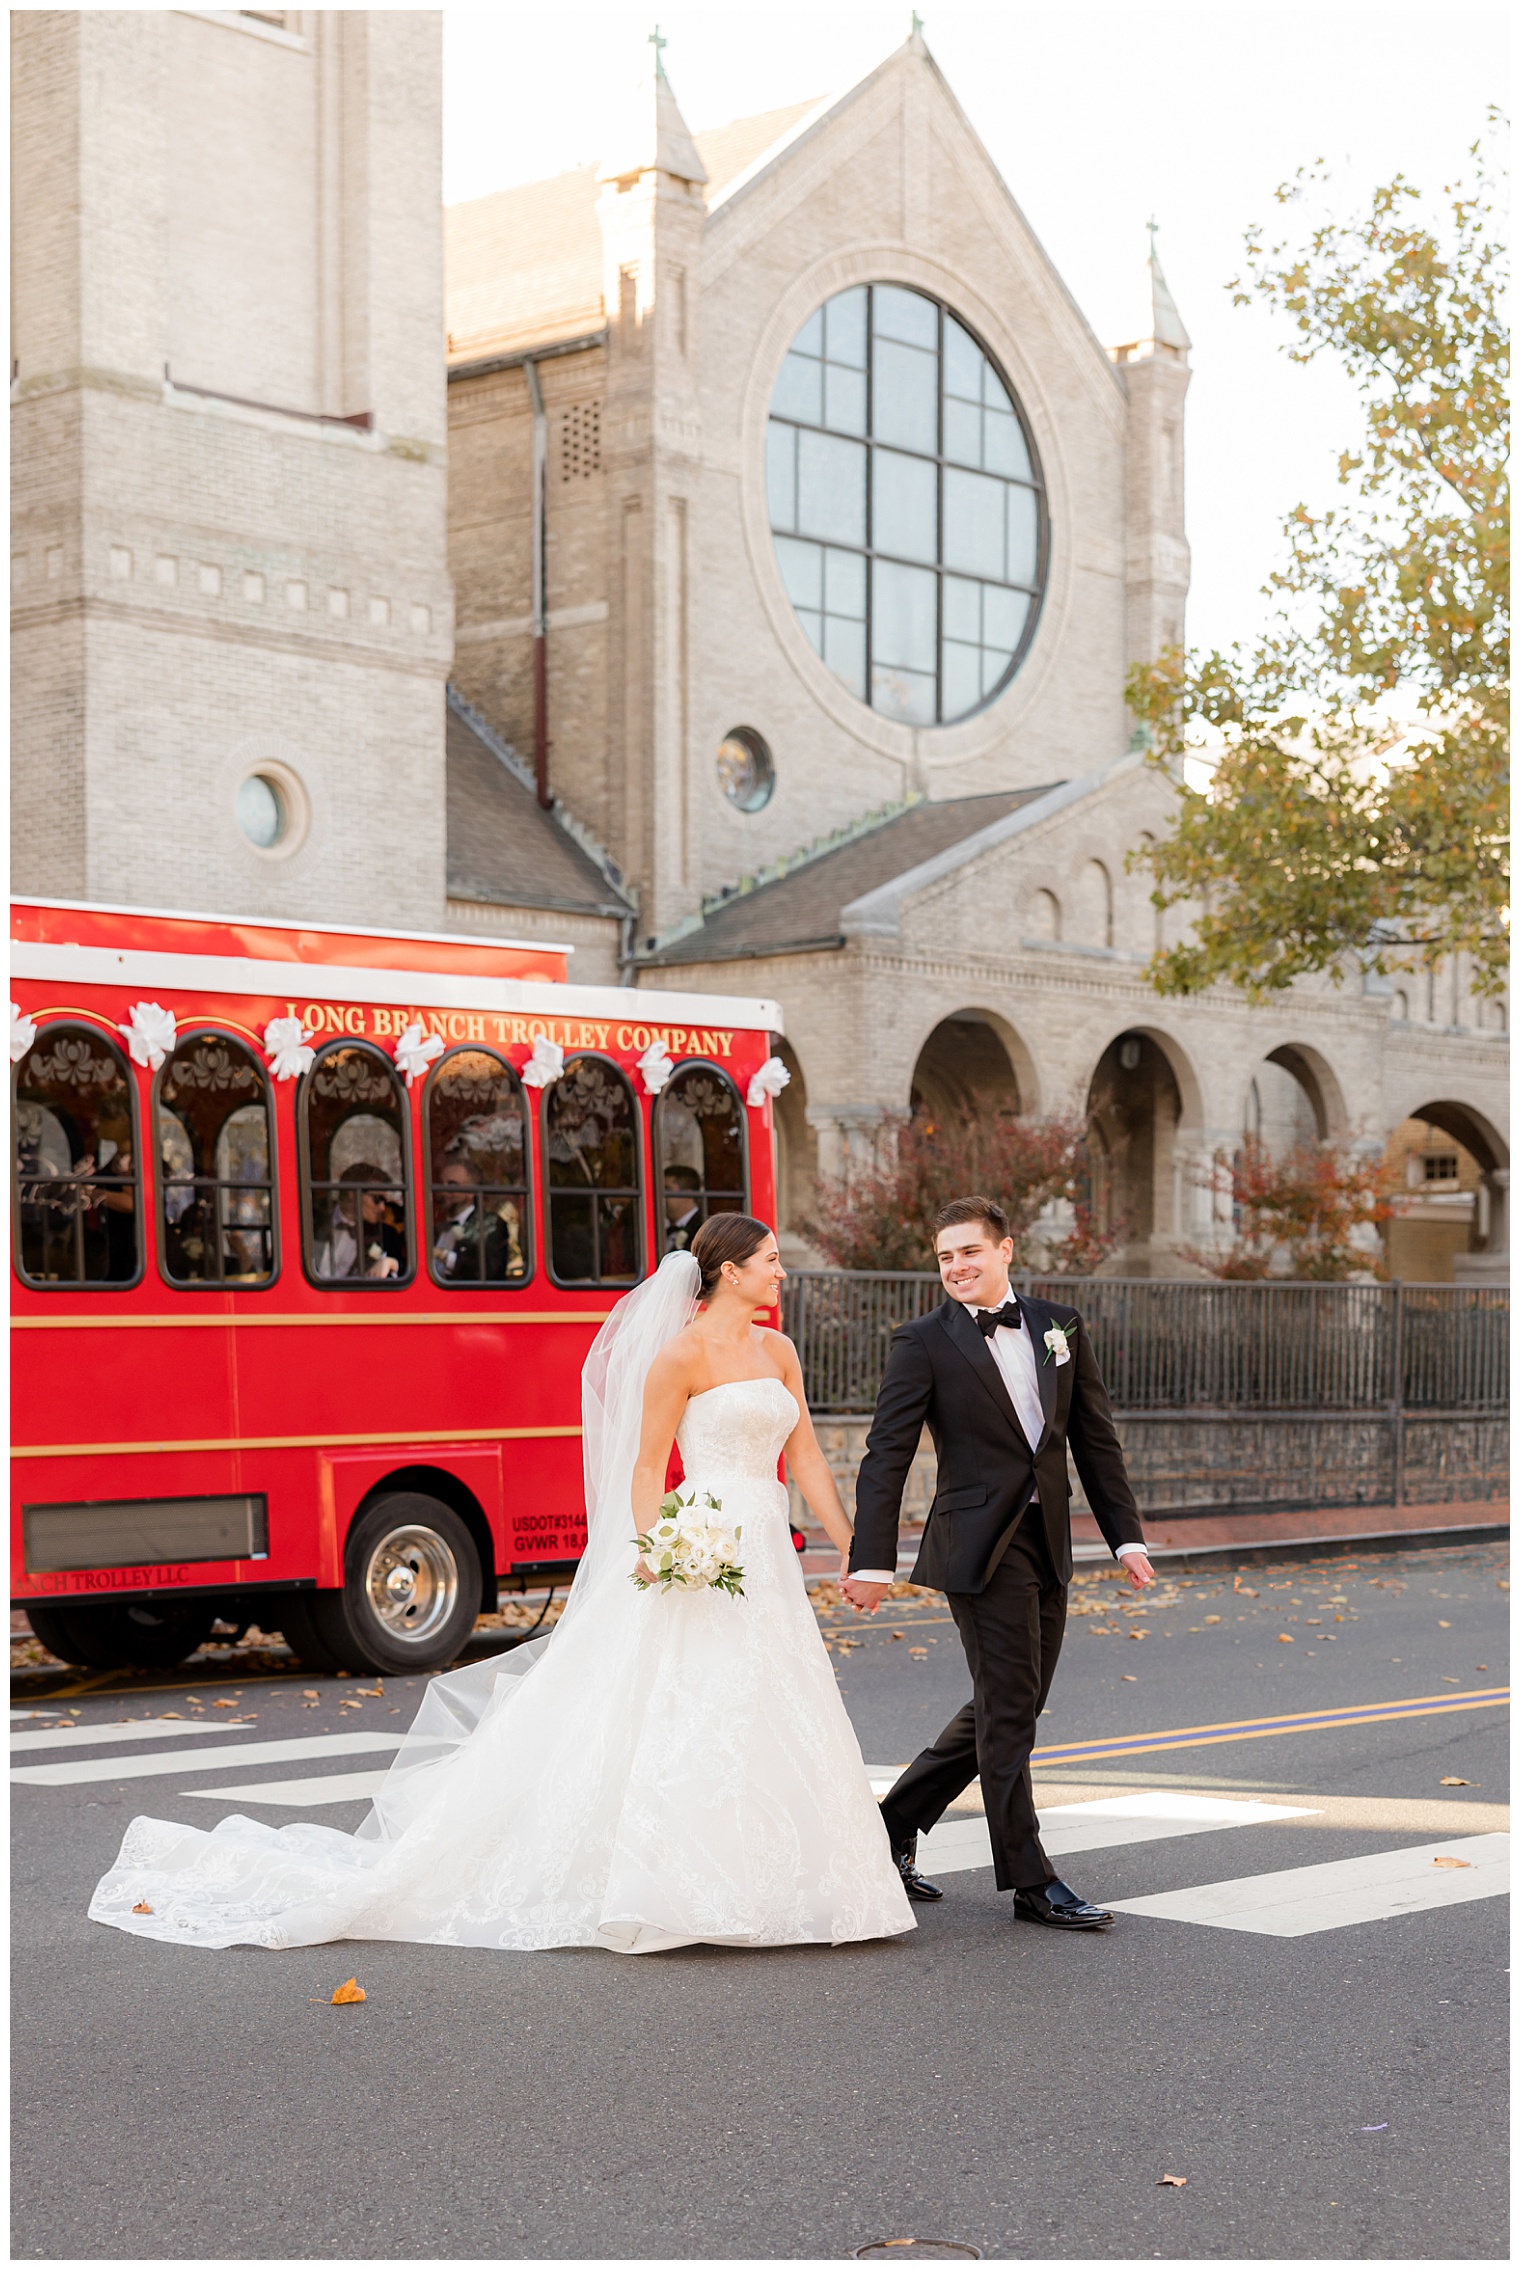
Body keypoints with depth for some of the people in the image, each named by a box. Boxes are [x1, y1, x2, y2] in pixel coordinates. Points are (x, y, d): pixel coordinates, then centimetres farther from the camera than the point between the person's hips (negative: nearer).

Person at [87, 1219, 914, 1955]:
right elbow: (647, 1467, -10)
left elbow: (807, 1461, 15)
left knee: (770, 1725, 5)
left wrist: (855, 1553, 11)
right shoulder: (682, 1352, -9)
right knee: (682, 1723, -10)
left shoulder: (777, 1352, 13)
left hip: (765, 1562, 7)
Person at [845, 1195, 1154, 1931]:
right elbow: (885, 1457, -9)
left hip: (1048, 1545, 6)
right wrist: (872, 1561, -16)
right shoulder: (924, 1343, -5)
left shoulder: (1060, 1328, 9)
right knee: (1008, 1712, -4)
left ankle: (896, 1824, 27)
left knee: (1007, 1708, 13)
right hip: (980, 1547, -6)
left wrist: (1127, 1536, 7)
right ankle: (1030, 1881, 3)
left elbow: (1095, 1441, 12)